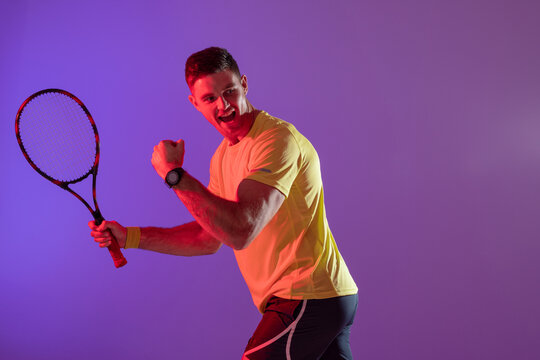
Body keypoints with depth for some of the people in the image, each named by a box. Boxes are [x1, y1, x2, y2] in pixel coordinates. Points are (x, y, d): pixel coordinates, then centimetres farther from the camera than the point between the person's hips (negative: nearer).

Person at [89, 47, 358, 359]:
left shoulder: (278, 140, -18)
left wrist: (174, 174, -20)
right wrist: (129, 237, 11)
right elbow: (208, 238, 17)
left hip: (308, 299, -9)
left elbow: (240, 232, -27)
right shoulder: (224, 155, 13)